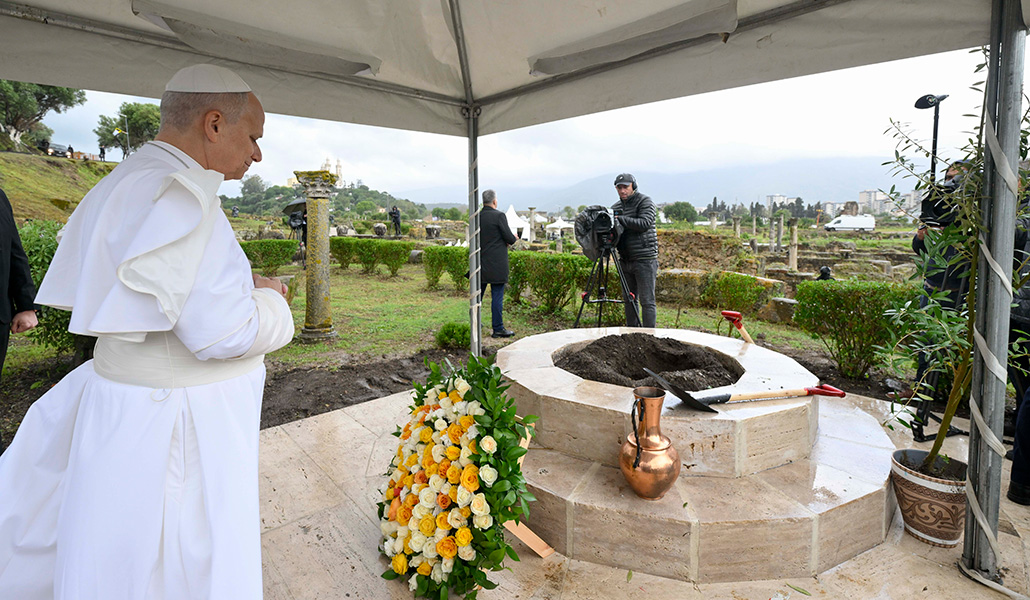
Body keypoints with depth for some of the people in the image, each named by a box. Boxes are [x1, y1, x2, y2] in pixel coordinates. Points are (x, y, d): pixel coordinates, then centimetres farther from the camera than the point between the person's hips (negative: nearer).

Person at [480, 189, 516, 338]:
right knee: (497, 296, -1)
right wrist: (513, 238, 11)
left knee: (477, 293, 16)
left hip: (480, 262, 6)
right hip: (496, 264, -6)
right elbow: (510, 238, -13)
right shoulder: (499, 215, -12)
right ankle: (498, 328, 3)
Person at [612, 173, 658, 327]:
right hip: (625, 260, 6)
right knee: (629, 300, 11)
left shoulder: (645, 202, -4)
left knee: (647, 301, -6)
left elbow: (644, 223, -19)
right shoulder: (616, 207, 15)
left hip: (645, 259, -6)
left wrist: (620, 219, -21)